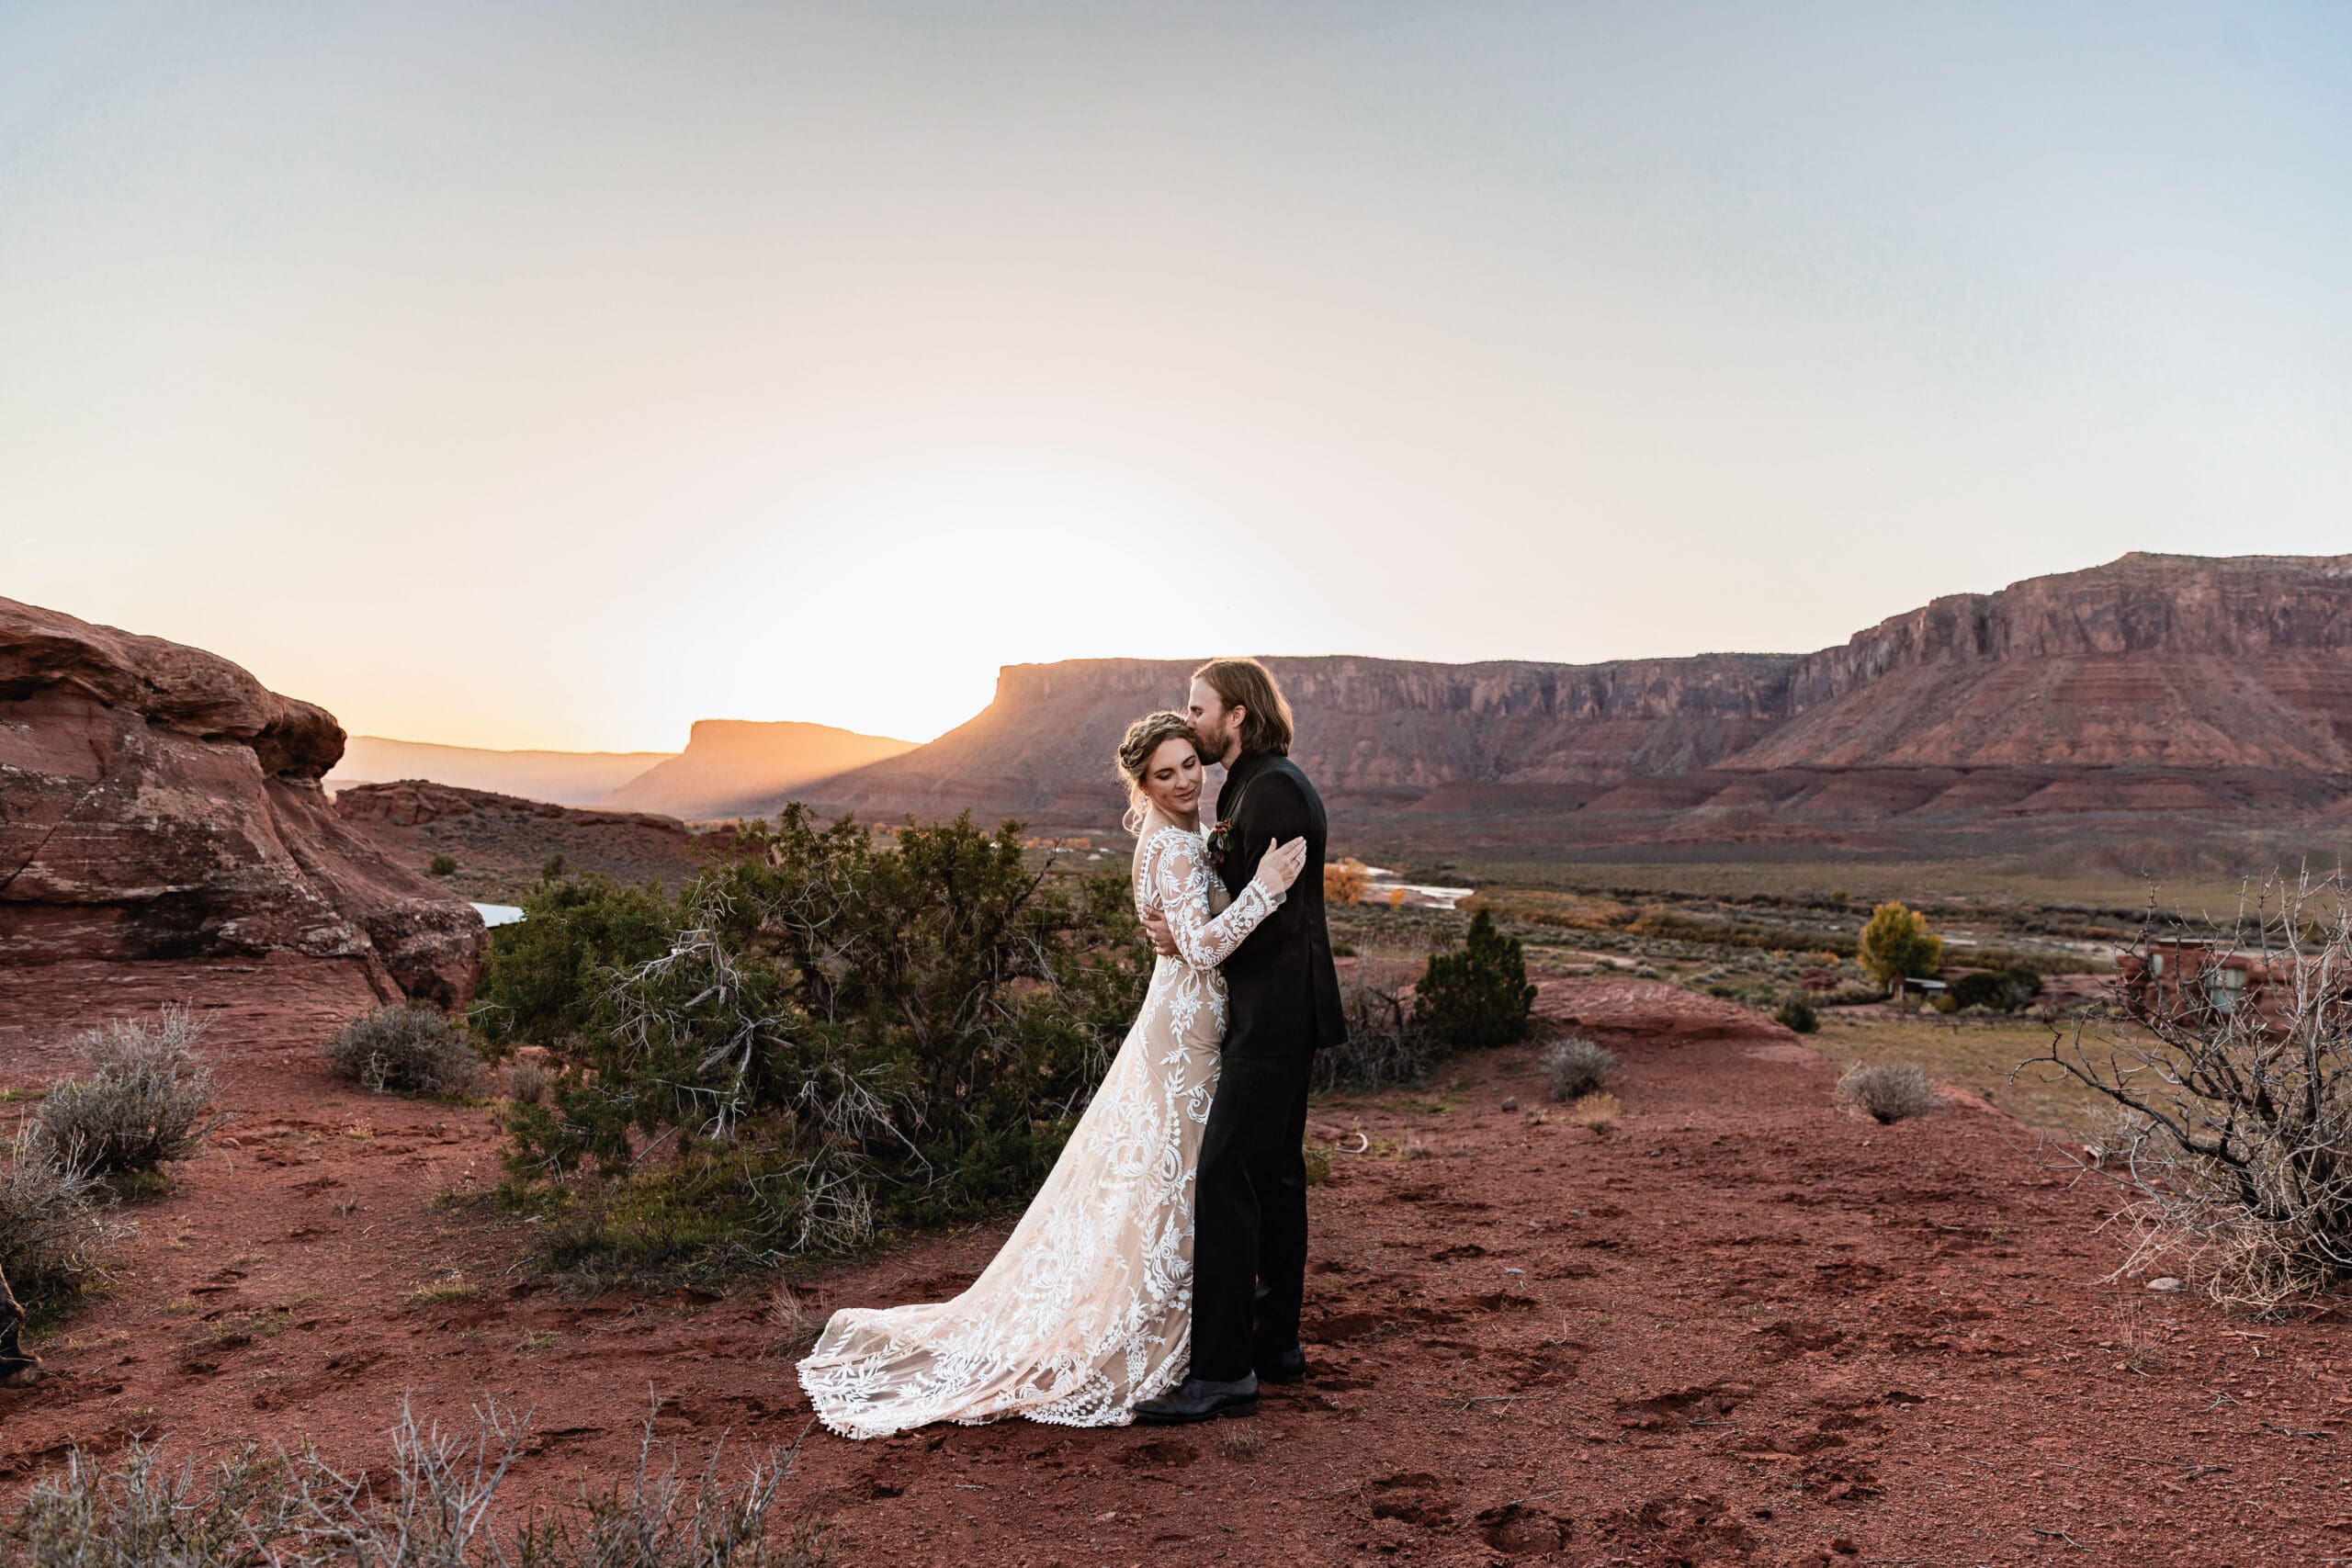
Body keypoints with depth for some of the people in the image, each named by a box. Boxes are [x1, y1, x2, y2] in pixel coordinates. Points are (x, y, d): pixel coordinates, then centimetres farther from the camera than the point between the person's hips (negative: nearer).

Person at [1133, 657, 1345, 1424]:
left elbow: (1274, 916, -19)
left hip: (1275, 1014, -11)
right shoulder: (1253, 786, 18)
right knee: (1272, 1174, 16)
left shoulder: (1271, 790, -15)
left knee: (1224, 1175, -11)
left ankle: (1222, 1371, -6)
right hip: (1276, 1013, 11)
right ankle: (1275, 1345, 26)